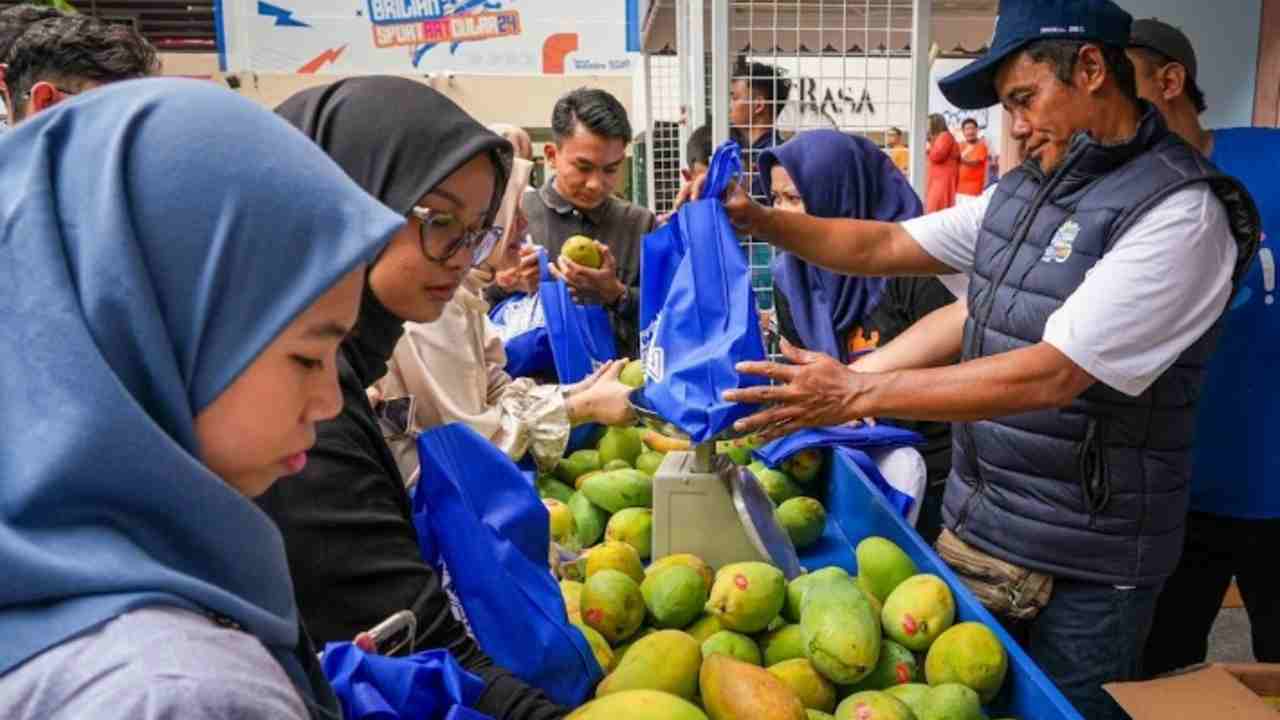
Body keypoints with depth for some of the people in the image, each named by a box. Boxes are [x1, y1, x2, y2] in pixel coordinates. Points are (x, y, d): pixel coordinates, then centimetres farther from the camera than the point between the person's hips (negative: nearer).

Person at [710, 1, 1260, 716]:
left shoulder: (1179, 212, -18)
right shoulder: (1024, 190, 7)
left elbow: (1051, 374, -26)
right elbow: (885, 245, 10)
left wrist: (857, 394, -28)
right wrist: (755, 217, -2)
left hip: (1085, 568, -7)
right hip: (974, 528, 7)